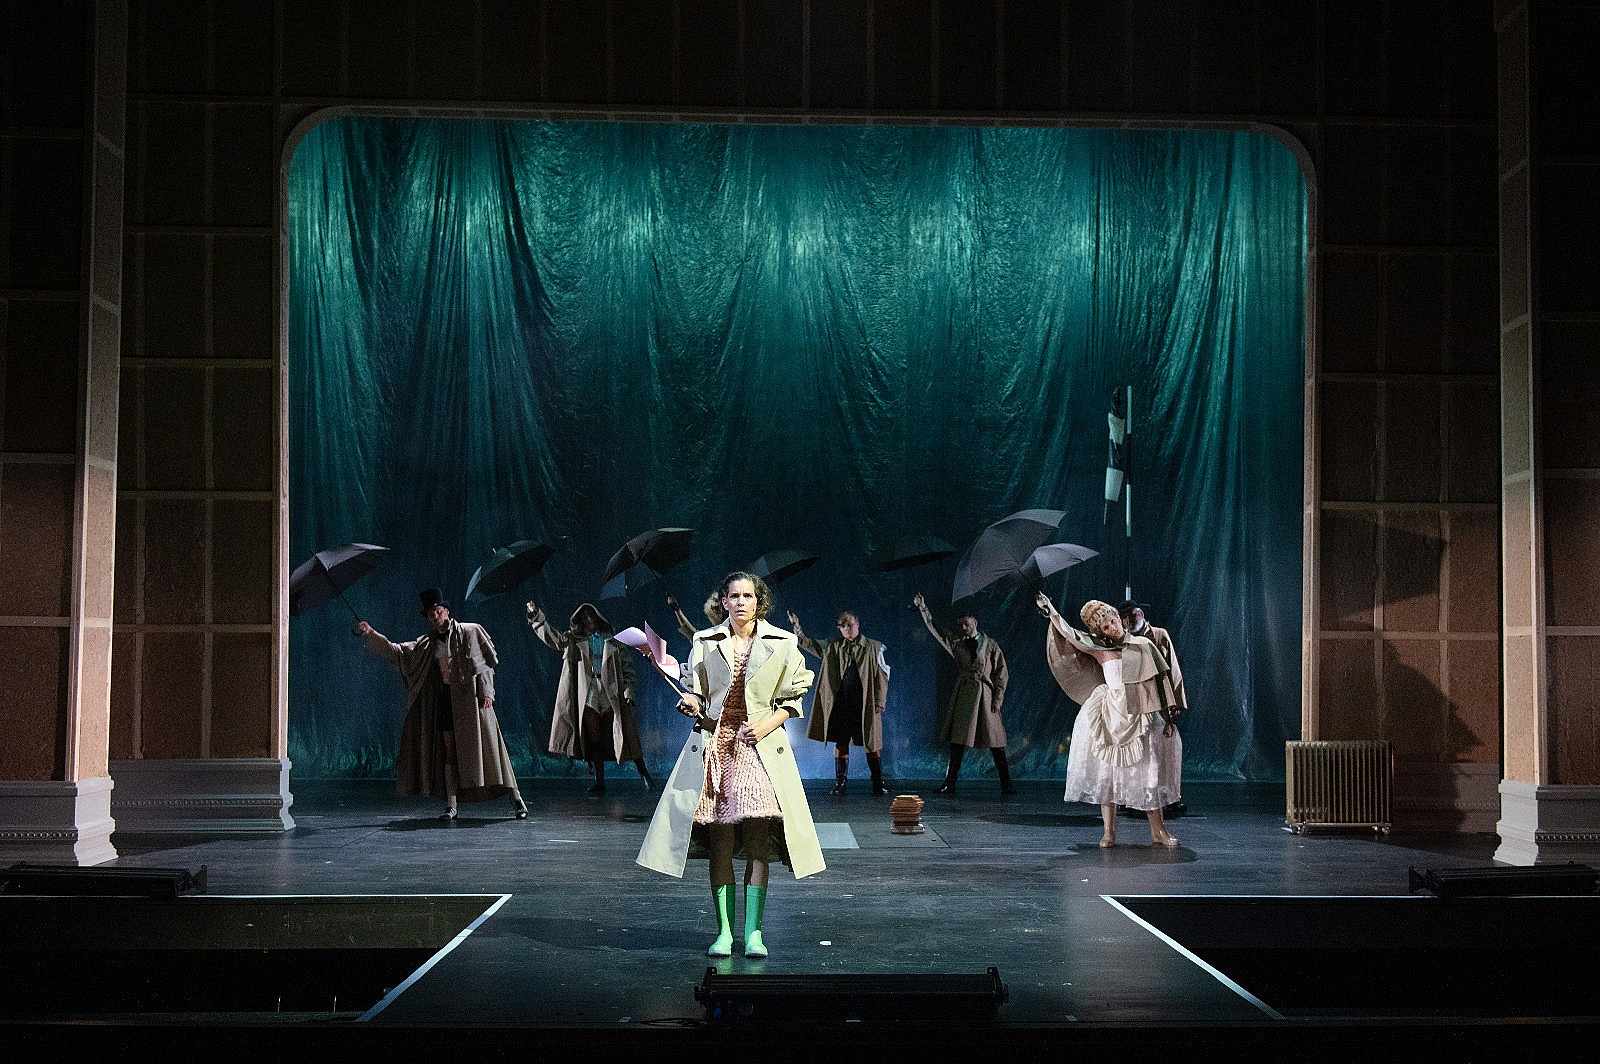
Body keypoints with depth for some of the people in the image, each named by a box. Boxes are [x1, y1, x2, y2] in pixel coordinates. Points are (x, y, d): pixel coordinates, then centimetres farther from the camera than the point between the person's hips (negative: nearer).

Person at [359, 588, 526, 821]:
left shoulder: (470, 632, 0)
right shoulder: (428, 643, 12)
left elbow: (486, 663, -2)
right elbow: (397, 651, 10)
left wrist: (486, 690, -12)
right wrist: (371, 634, 3)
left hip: (470, 696, -4)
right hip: (445, 698, 4)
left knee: (485, 746, -7)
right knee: (449, 751, 1)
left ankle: (516, 799, -2)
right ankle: (451, 805, 5)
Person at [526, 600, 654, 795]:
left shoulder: (613, 640, 6)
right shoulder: (574, 640, 12)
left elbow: (627, 667, 5)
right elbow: (552, 637, 2)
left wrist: (628, 691, -6)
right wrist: (536, 616, -9)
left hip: (612, 694, -2)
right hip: (588, 696, 2)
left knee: (625, 735, -4)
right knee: (593, 740, 2)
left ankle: (644, 774, 8)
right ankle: (599, 782, 8)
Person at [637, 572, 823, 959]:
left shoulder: (781, 643, 6)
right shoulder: (705, 643, 9)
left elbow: (792, 698, 9)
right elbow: (695, 693, 13)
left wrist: (768, 724, -7)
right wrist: (690, 703, -9)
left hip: (760, 748, -1)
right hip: (714, 745, 1)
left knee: (758, 842, -7)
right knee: (720, 844, -1)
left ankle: (753, 932, -2)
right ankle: (724, 931, 7)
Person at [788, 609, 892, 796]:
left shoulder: (874, 647, 4)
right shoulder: (833, 647, 11)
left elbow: (882, 675, 3)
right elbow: (812, 646, 17)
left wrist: (880, 701, -4)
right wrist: (798, 631, 2)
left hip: (866, 703, -2)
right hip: (841, 702, 2)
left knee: (872, 744, 0)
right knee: (841, 743, 4)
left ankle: (878, 782, 9)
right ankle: (840, 782, 11)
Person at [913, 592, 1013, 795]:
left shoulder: (990, 645, 3)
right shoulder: (957, 643, 10)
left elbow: (1001, 672, 2)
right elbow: (935, 629, 5)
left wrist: (998, 698, -5)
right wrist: (922, 608, -6)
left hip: (985, 694, -3)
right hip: (963, 694, 3)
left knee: (995, 743, -3)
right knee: (957, 741, 1)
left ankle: (1006, 785, 1)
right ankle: (950, 784, 3)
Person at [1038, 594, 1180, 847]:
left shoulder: (1143, 645, 5)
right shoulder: (1098, 648, 8)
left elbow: (1161, 679, 5)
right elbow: (1069, 634, 5)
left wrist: (1168, 716, 1)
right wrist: (1050, 611, 2)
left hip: (1142, 719, -1)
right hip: (1111, 716, 1)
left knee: (1148, 774, 0)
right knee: (1107, 771, -2)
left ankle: (1158, 833, 7)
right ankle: (1109, 832, 3)